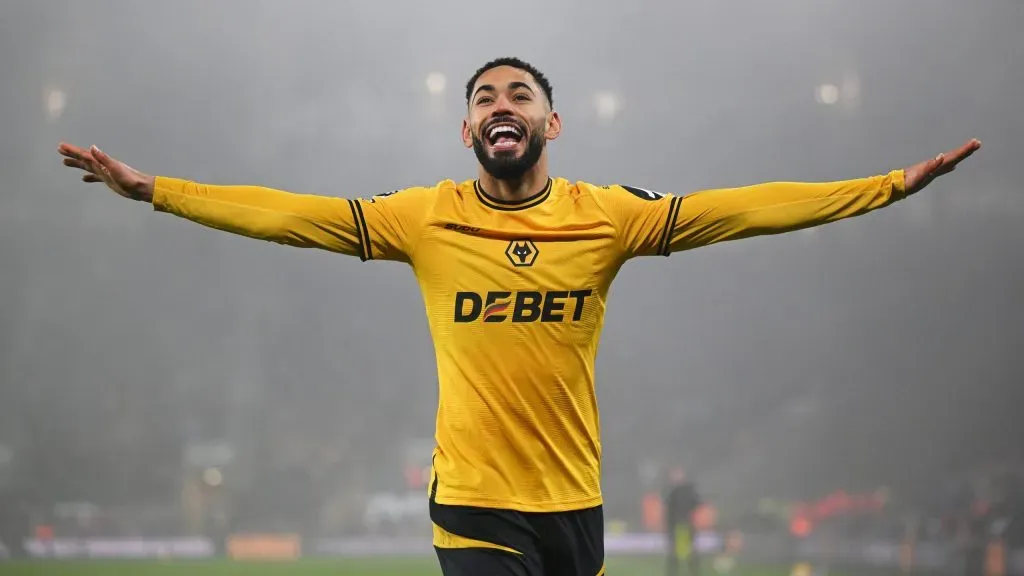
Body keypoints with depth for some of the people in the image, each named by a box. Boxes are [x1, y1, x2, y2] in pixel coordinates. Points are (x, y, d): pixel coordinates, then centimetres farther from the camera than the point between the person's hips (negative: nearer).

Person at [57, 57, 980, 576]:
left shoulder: (607, 215, -2)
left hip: (575, 500, 2)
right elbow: (289, 214, -4)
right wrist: (151, 188, -9)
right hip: (475, 502, -2)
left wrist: (894, 184, -9)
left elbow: (743, 209, -5)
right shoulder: (427, 218, -3)